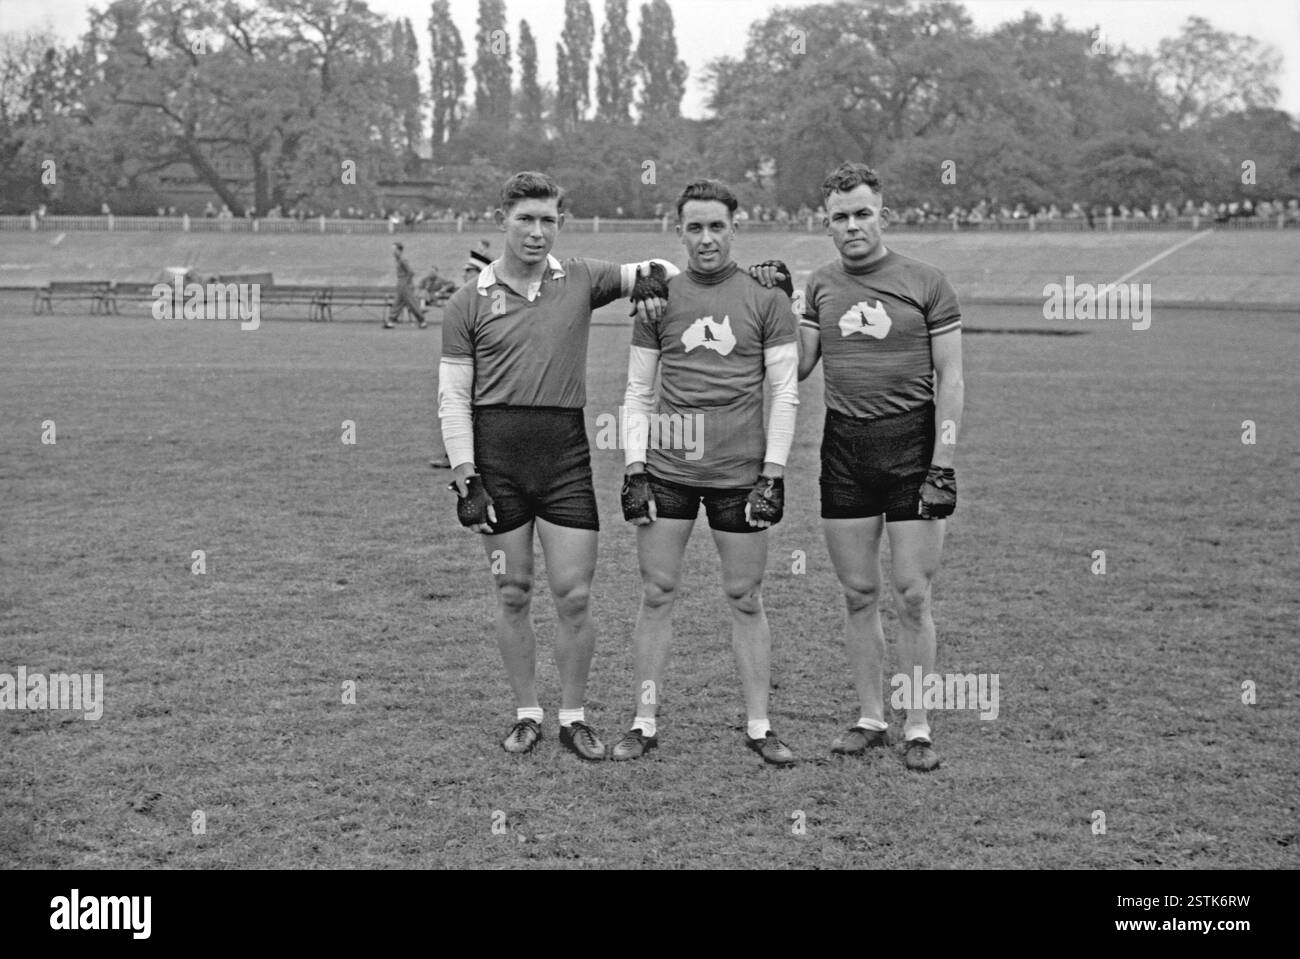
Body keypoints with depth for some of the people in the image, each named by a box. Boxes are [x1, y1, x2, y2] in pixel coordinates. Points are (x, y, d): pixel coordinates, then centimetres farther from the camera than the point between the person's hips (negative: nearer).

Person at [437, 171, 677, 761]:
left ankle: (574, 717, 14)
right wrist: (465, 479, -5)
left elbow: (658, 270, 18)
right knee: (513, 595, 7)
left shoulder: (580, 281, 7)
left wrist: (650, 280, -7)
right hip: (496, 454, 0)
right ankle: (526, 714, 20)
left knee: (573, 595, -1)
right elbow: (452, 398, 2)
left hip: (564, 452, 0)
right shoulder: (469, 304, 4)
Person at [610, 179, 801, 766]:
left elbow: (785, 392, 1)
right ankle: (645, 724, 11)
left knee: (745, 598, 5)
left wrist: (773, 472, -6)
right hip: (666, 468, 1)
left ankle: (758, 727, 14)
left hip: (740, 471, -1)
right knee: (656, 594, 3)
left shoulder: (766, 297, 2)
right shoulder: (659, 298, 7)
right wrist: (635, 468, 0)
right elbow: (637, 392, 8)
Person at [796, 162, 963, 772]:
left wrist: (941, 467, -10)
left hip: (911, 445, -3)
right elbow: (798, 367, 10)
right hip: (844, 452, 3)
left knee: (912, 597, -2)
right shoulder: (820, 286, 10)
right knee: (859, 595, 8)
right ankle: (870, 719, 20)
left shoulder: (925, 284, -1)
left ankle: (918, 728, 9)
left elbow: (949, 380, -3)